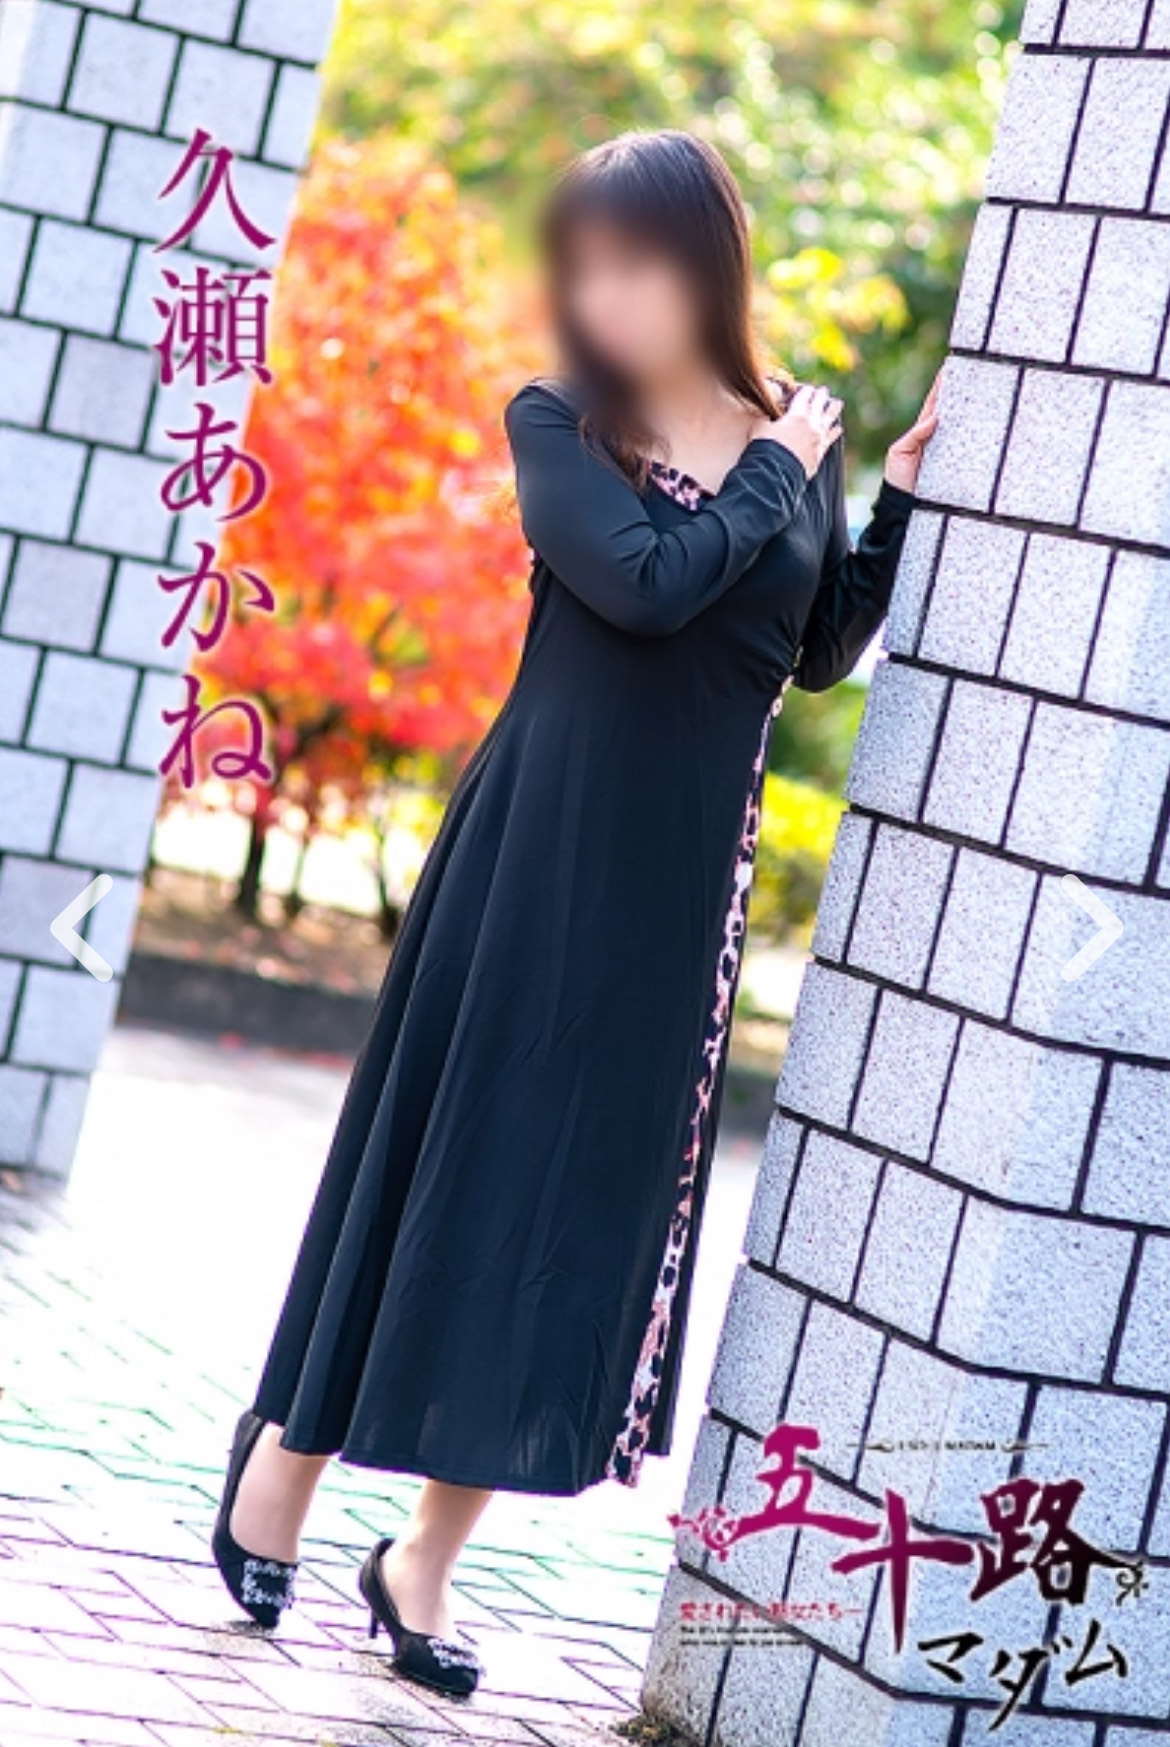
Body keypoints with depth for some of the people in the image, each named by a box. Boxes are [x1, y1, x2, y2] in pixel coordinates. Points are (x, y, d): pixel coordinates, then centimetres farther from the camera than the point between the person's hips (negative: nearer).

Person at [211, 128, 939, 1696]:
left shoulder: (801, 443, 5)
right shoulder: (556, 424, -5)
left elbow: (819, 653, 13)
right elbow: (645, 581, -22)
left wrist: (900, 500, 4)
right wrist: (775, 476, -10)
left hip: (681, 883, 3)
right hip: (537, 853, -3)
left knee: (583, 1206, 6)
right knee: (444, 1164, 3)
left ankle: (424, 1559, 17)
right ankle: (285, 1455, 24)